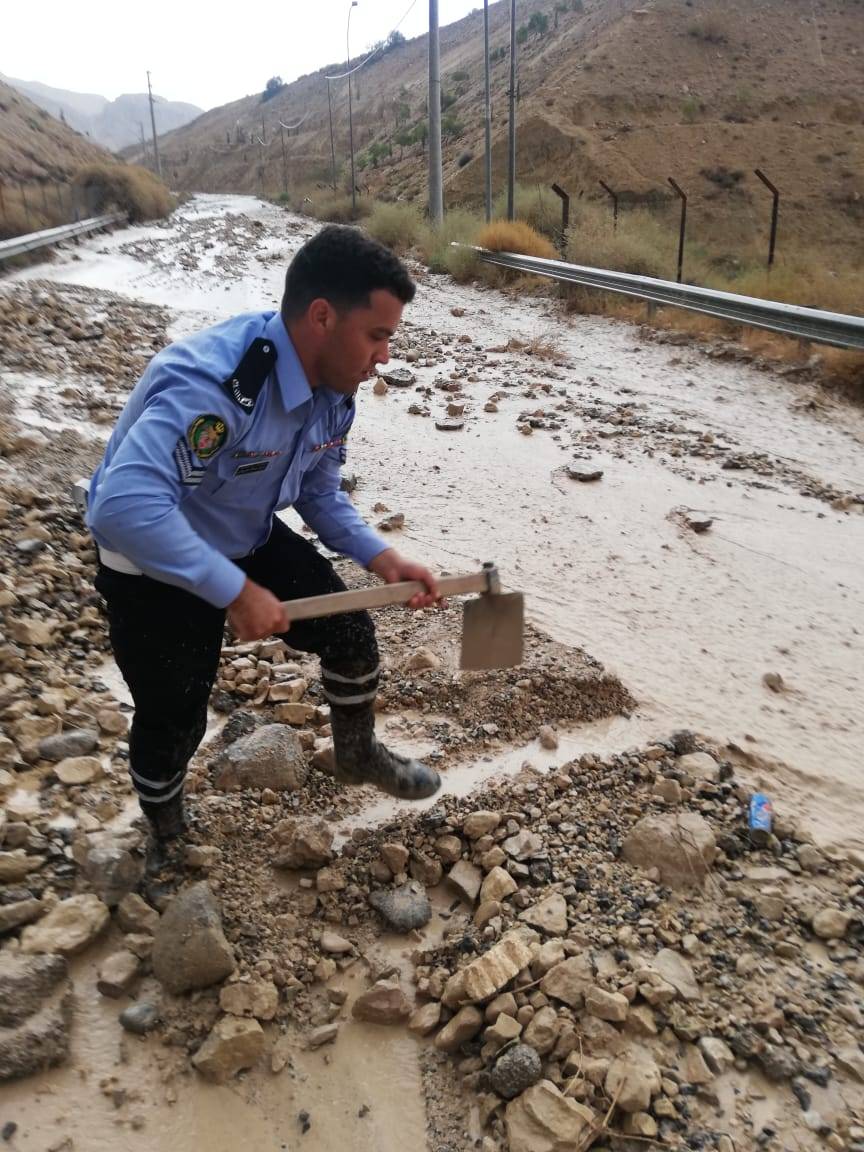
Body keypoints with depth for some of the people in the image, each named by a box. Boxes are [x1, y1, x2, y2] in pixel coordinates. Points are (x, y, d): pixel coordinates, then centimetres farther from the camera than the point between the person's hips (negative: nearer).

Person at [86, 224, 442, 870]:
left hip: (251, 541, 7)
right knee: (173, 720, 6)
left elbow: (319, 492, 6)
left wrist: (381, 558, -8)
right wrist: (235, 591, -41)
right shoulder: (213, 382, -38)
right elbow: (123, 505, -47)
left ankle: (358, 755, 35)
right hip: (156, 567, -7)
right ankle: (167, 841, 39)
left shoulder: (333, 388, -9)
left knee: (351, 634, 5)